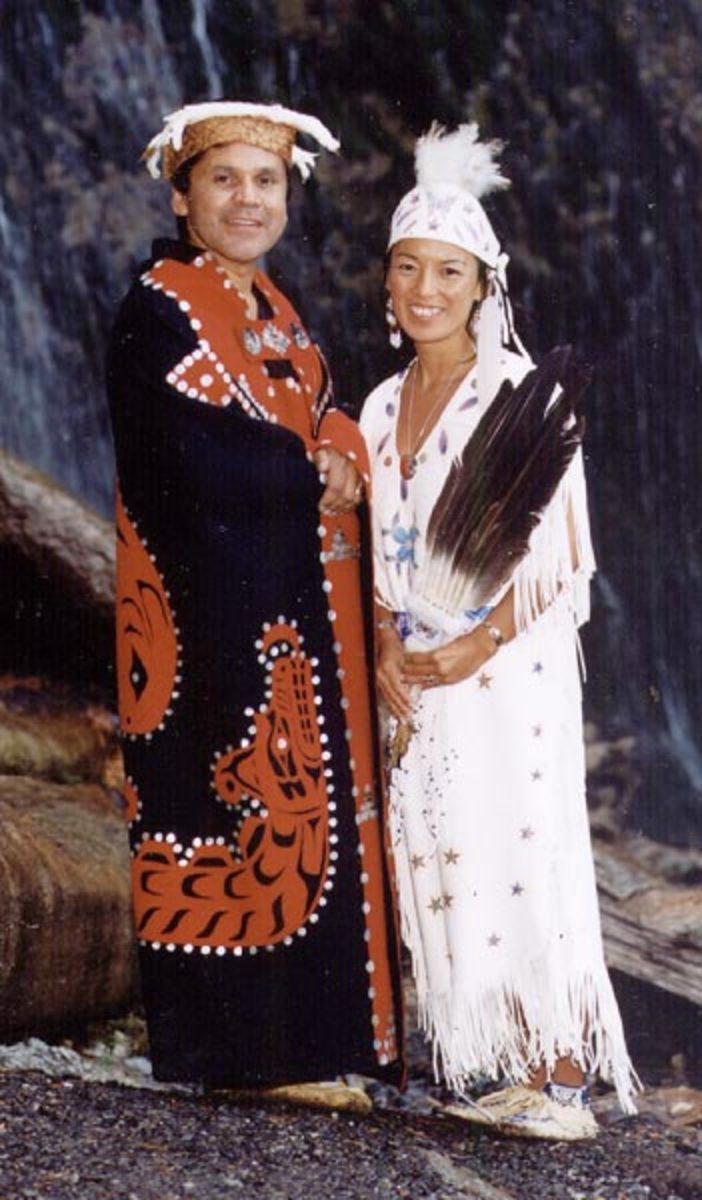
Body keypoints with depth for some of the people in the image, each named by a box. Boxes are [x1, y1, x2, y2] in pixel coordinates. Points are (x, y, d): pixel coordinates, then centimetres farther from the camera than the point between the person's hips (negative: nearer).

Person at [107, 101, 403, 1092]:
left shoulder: (275, 311, 17)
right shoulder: (158, 312, -10)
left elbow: (326, 421, 12)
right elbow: (203, 466, -20)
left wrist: (338, 452, -11)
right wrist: (316, 471, -7)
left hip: (303, 619, 8)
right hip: (220, 620, -8)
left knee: (313, 810, 11)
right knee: (238, 815, -3)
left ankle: (325, 1027, 22)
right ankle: (230, 1047, 9)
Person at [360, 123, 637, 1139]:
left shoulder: (522, 393, -6)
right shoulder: (382, 408, 13)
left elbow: (560, 553, -10)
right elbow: (381, 555, 14)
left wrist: (480, 645, -17)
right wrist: (389, 652, -2)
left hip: (509, 663, -6)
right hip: (419, 671, 6)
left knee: (525, 855, -6)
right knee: (446, 861, 5)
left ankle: (564, 1083, 2)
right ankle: (510, 1072, 15)